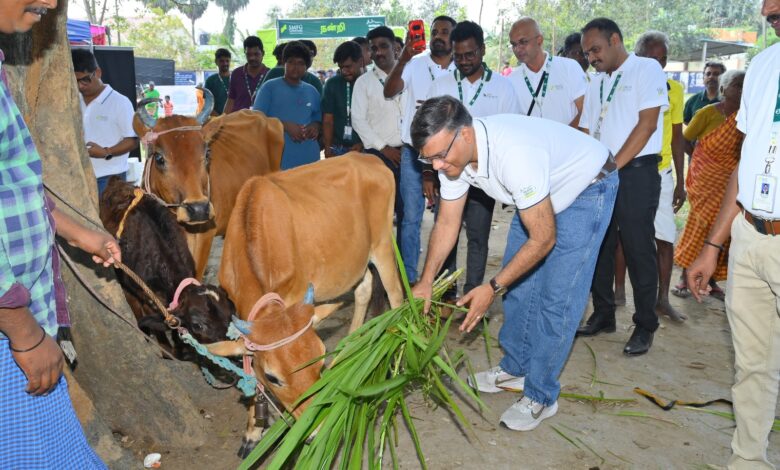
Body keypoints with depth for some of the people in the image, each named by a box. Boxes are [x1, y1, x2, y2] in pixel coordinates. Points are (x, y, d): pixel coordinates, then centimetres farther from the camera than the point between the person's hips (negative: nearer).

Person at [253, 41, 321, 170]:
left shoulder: (312, 91, 16)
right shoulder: (270, 87, 2)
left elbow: (318, 118, 22)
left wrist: (316, 126, -3)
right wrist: (286, 126, -17)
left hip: (309, 158, 5)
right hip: (278, 158, -4)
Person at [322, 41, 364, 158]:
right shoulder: (332, 84, 5)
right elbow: (328, 120, 4)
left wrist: (364, 144, -12)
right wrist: (328, 149, -5)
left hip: (366, 149, -1)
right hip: (338, 149, 2)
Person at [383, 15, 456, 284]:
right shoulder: (415, 64, -1)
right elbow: (389, 91, -17)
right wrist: (403, 58, -31)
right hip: (413, 152, -1)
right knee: (411, 217, 3)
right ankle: (408, 277, 13)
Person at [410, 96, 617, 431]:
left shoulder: (514, 153, -42)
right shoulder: (452, 153, -18)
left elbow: (544, 238, -33)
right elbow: (447, 223, -7)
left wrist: (492, 288, -30)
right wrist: (426, 281, -14)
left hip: (588, 188, -7)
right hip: (540, 193, 8)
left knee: (556, 297, -9)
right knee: (518, 282, 10)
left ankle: (540, 397, 4)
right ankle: (515, 368, 27)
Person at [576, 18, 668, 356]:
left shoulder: (647, 69, -2)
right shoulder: (596, 84, 17)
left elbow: (647, 123, -11)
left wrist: (613, 167, -15)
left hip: (636, 172, -6)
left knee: (638, 249, -3)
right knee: (599, 246, 9)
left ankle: (645, 327, 9)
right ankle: (603, 316, 22)